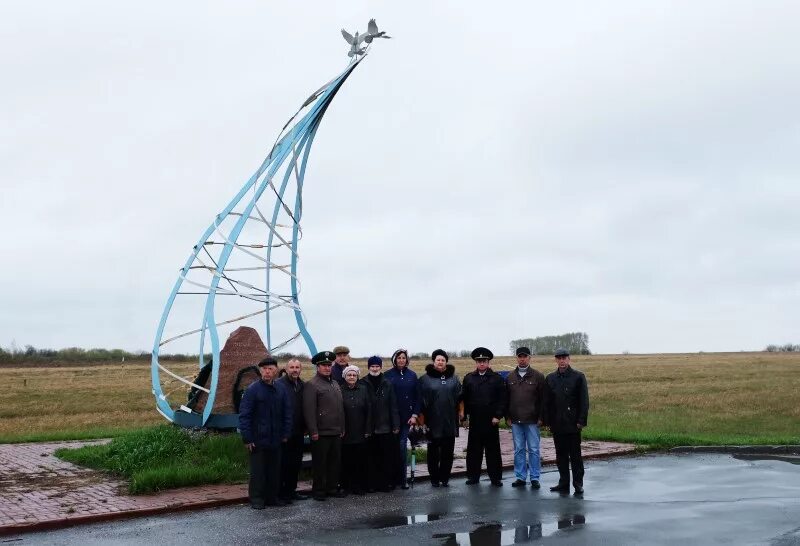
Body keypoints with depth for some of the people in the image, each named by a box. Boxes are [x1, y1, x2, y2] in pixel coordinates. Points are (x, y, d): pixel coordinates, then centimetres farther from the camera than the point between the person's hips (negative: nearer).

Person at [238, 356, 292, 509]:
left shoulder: (280, 391, 6)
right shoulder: (253, 389, -8)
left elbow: (287, 413, 12)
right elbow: (244, 415, -10)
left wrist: (285, 434, 4)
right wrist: (247, 438, -14)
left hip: (275, 439, 5)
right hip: (258, 438, -5)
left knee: (274, 470, 10)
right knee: (258, 470, 2)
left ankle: (272, 496, 21)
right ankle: (256, 499, 12)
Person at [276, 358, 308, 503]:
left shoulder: (302, 386, 11)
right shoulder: (279, 385, -10)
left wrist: (305, 428, 9)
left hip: (298, 432, 7)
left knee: (296, 463, 13)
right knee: (283, 463, -1)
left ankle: (291, 490, 24)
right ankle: (281, 493, 8)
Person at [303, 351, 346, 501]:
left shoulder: (335, 384, 16)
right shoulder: (311, 385, -9)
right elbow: (309, 410, -15)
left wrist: (342, 428, 16)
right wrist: (313, 431, -18)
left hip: (336, 432, 7)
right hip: (321, 433, -7)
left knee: (335, 461, 12)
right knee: (320, 463, 1)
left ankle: (332, 488, 22)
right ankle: (318, 490, 10)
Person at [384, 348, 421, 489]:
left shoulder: (412, 375, 5)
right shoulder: (388, 375, 0)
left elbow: (417, 396, 6)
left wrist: (415, 415, -2)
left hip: (407, 416, 1)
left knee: (402, 445, -5)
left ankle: (402, 478, 2)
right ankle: (393, 477, 13)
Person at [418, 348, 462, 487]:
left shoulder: (454, 378, 9)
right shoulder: (425, 379, 1)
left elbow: (459, 397, 11)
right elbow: (421, 400, -1)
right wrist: (422, 417, -6)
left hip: (450, 422, 2)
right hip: (433, 422, -2)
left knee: (448, 451, 7)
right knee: (433, 451, 6)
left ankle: (445, 477, 16)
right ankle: (434, 478, 16)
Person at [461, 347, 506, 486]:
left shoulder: (496, 378, 2)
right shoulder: (468, 378, 7)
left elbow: (502, 399, -2)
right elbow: (465, 398, 6)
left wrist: (498, 416, -8)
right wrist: (466, 414, -1)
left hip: (491, 420, -1)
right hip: (474, 420, 2)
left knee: (493, 450, 5)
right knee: (474, 449, 6)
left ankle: (495, 477, 12)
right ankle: (473, 476, 15)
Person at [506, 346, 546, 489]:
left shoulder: (538, 376, 0)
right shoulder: (510, 377, 10)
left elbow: (543, 398, -2)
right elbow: (506, 398, 13)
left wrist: (540, 417, -7)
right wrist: (507, 417, 7)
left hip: (532, 420, -3)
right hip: (515, 420, 3)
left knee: (533, 449, 1)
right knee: (519, 450, 8)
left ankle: (535, 478, 9)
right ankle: (520, 477, 15)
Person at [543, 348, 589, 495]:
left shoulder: (578, 377, -1)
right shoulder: (550, 378, 9)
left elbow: (584, 400, -4)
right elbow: (546, 402, 10)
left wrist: (581, 421, -10)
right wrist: (547, 421, 4)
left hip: (573, 424, -4)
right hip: (557, 425, 4)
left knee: (575, 455, 1)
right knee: (561, 455, 9)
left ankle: (578, 484, 9)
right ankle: (564, 483, 16)